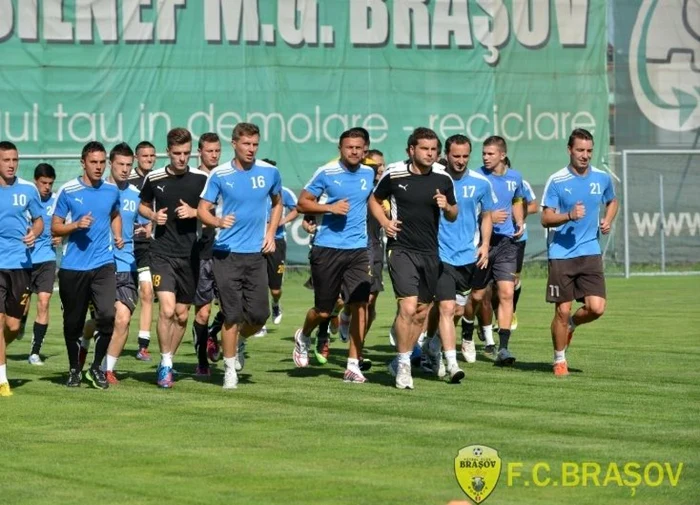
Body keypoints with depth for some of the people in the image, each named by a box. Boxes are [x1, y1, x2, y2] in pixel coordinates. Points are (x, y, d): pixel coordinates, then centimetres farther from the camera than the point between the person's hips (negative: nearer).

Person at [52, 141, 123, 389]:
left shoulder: (112, 190, 6)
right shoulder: (68, 191, -4)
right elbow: (55, 227, 0)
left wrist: (118, 236, 9)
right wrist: (76, 225, -17)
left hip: (103, 264, 1)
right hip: (72, 266, -1)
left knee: (107, 314, -14)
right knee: (73, 322, 7)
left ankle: (96, 367, 4)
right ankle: (74, 369, 27)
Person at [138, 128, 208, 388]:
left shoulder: (201, 178, -1)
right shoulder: (154, 178, 1)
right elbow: (143, 206, 17)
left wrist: (194, 212, -11)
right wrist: (153, 216, -4)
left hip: (190, 254, 1)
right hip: (162, 252, -1)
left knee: (182, 314, 8)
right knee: (167, 309, -16)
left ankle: (167, 361, 26)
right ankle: (165, 363, -3)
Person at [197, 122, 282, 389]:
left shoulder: (269, 172, 3)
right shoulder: (219, 175, -4)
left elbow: (277, 203, 20)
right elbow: (202, 209, -1)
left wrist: (271, 233, 8)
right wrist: (218, 221, -22)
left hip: (256, 253, 2)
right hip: (226, 253, -2)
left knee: (259, 315, -1)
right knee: (232, 314, -5)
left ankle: (235, 344, 30)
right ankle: (230, 368, 10)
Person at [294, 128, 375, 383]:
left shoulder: (369, 174, 7)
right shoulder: (326, 173, -5)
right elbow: (303, 203, -3)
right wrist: (330, 208, -16)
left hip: (358, 249, 3)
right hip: (327, 248, -3)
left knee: (360, 305, -9)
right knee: (323, 310, 6)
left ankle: (353, 365, -2)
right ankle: (303, 337, 39)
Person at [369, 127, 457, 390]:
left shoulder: (443, 178, 2)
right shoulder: (394, 174, -5)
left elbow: (452, 216, 13)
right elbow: (374, 200, 11)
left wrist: (447, 207, -9)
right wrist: (384, 221, -6)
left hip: (430, 252, 4)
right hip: (401, 248, -4)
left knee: (422, 312, 9)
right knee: (408, 307, -16)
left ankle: (401, 361, 26)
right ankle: (404, 365, -3)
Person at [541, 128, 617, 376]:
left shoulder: (602, 178, 5)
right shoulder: (556, 181, -6)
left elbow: (612, 201, 25)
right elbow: (546, 219, -7)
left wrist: (608, 221, 5)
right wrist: (569, 216, -25)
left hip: (590, 252, 3)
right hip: (561, 254, -3)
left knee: (596, 308, -9)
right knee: (562, 310, -1)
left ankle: (570, 325, 24)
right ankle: (559, 360, 18)